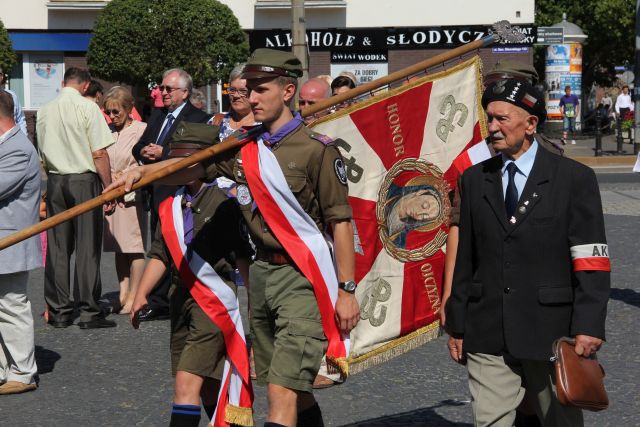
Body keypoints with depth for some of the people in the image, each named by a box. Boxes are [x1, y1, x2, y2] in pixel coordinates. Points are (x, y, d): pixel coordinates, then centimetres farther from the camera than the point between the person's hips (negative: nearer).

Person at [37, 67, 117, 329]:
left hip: (54, 180, 5)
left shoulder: (45, 111, 7)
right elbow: (99, 154, -11)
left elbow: (43, 154, 12)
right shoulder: (87, 108, -9)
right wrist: (109, 189, -6)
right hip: (84, 180, -5)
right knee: (87, 247, -1)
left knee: (57, 248, 8)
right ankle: (89, 312, 0)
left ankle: (58, 311, 11)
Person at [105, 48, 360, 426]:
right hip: (262, 272, 7)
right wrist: (141, 172, -6)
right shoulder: (244, 146, 10)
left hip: (304, 280, -7)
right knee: (295, 388, 18)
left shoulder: (317, 150, -10)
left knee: (282, 390, -14)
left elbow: (341, 222, -11)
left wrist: (347, 290, -13)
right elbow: (191, 168, 12)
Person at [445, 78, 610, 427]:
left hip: (552, 332, -3)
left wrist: (588, 326, -14)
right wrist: (456, 325, 10)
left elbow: (591, 260, -6)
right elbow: (465, 258, 12)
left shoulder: (574, 179, -2)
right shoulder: (474, 179, 10)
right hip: (487, 335, 3)